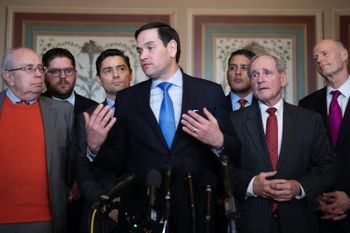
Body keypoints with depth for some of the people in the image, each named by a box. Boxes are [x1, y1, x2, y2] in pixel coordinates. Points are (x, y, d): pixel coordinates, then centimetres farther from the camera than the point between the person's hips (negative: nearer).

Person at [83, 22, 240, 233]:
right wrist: (95, 146, -15)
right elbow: (120, 159, 3)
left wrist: (218, 141, -21)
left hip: (196, 213, 0)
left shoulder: (210, 92, -2)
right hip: (141, 213, 1)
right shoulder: (127, 98, 3)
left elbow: (235, 152, -1)